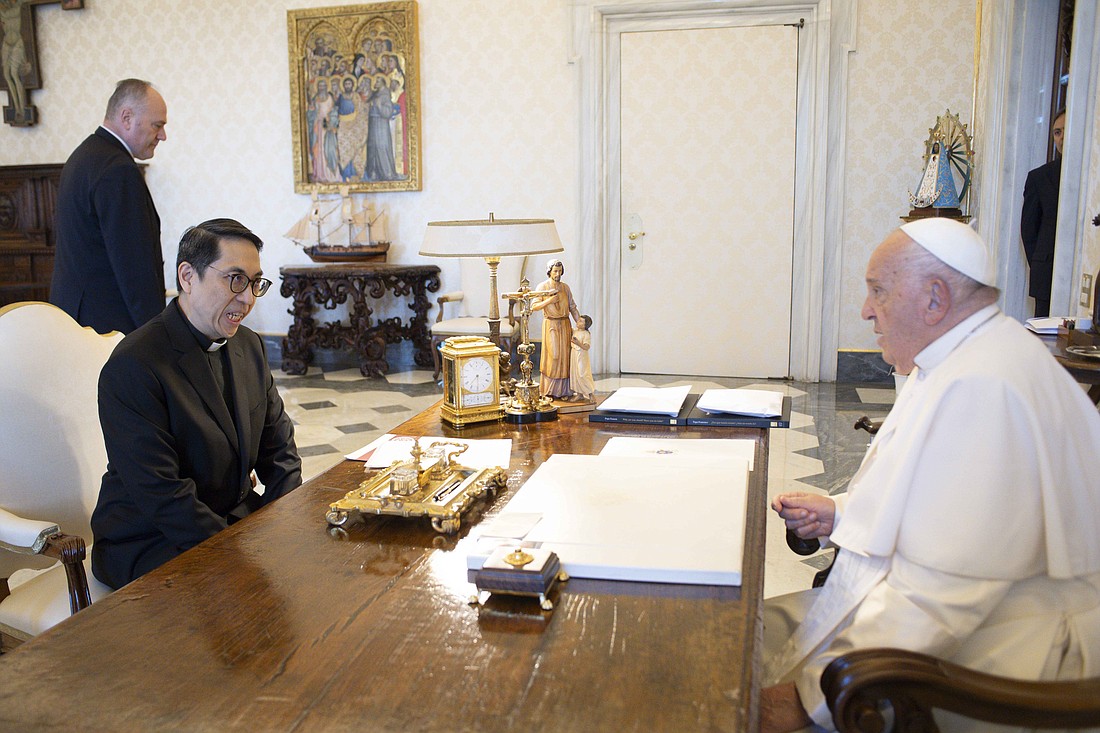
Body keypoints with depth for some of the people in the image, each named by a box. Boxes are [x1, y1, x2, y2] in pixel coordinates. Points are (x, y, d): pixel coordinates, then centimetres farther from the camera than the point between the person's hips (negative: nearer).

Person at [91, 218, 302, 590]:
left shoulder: (249, 346, 7)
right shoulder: (132, 367, -18)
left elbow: (279, 452, 8)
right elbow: (162, 496, -22)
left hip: (240, 516, 7)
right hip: (149, 542, -7)